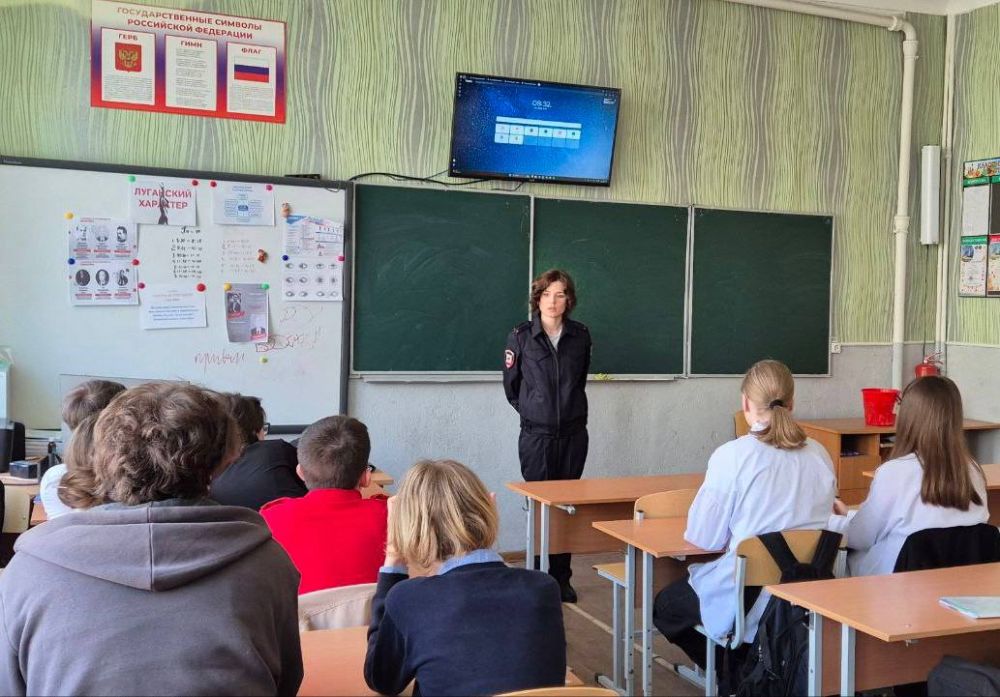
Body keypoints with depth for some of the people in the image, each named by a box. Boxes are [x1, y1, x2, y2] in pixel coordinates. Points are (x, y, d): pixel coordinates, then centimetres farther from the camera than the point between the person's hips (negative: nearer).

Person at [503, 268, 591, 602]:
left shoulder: (580, 336, 3)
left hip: (573, 433, 2)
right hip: (536, 434, -2)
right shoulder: (521, 336, -4)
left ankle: (561, 578, 16)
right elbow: (511, 384, 6)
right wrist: (531, 410, 10)